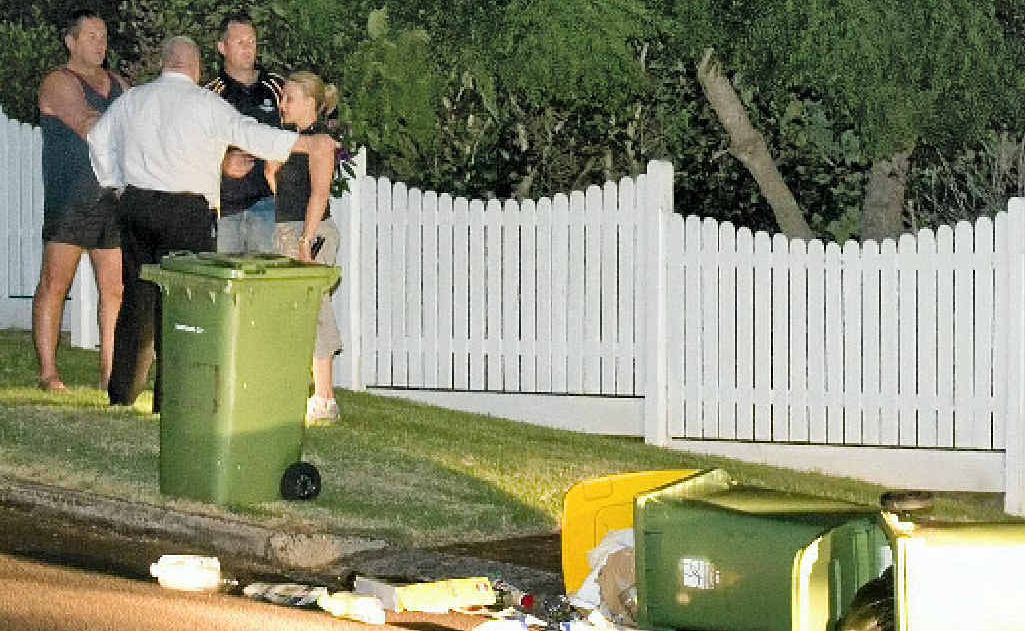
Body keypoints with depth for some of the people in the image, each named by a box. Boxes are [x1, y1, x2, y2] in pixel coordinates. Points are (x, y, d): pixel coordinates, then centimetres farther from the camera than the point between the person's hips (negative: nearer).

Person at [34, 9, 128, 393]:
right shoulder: (59, 83, -4)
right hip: (70, 199, -6)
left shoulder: (118, 85, 19)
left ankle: (109, 371, 7)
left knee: (115, 289, 3)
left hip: (114, 199, 6)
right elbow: (88, 127, -18)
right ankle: (48, 373, -6)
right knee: (55, 284, -6)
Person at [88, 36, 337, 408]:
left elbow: (99, 139, 23)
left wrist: (115, 184, 32)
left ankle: (121, 393, 18)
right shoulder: (207, 104, -7)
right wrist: (305, 143, -15)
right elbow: (250, 133, -17)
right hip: (186, 213, -5)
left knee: (137, 298, 13)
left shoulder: (131, 100, 11)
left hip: (134, 205, 5)